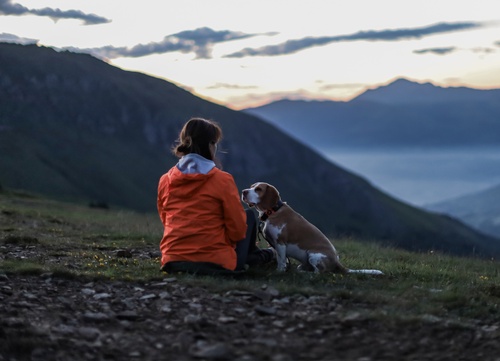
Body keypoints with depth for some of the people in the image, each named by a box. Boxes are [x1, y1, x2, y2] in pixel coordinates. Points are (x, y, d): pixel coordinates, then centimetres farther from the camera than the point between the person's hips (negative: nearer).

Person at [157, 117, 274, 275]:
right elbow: (238, 229, -7)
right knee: (249, 215, 23)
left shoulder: (165, 180, 3)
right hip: (214, 264, -5)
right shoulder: (222, 179, -10)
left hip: (172, 262, 5)